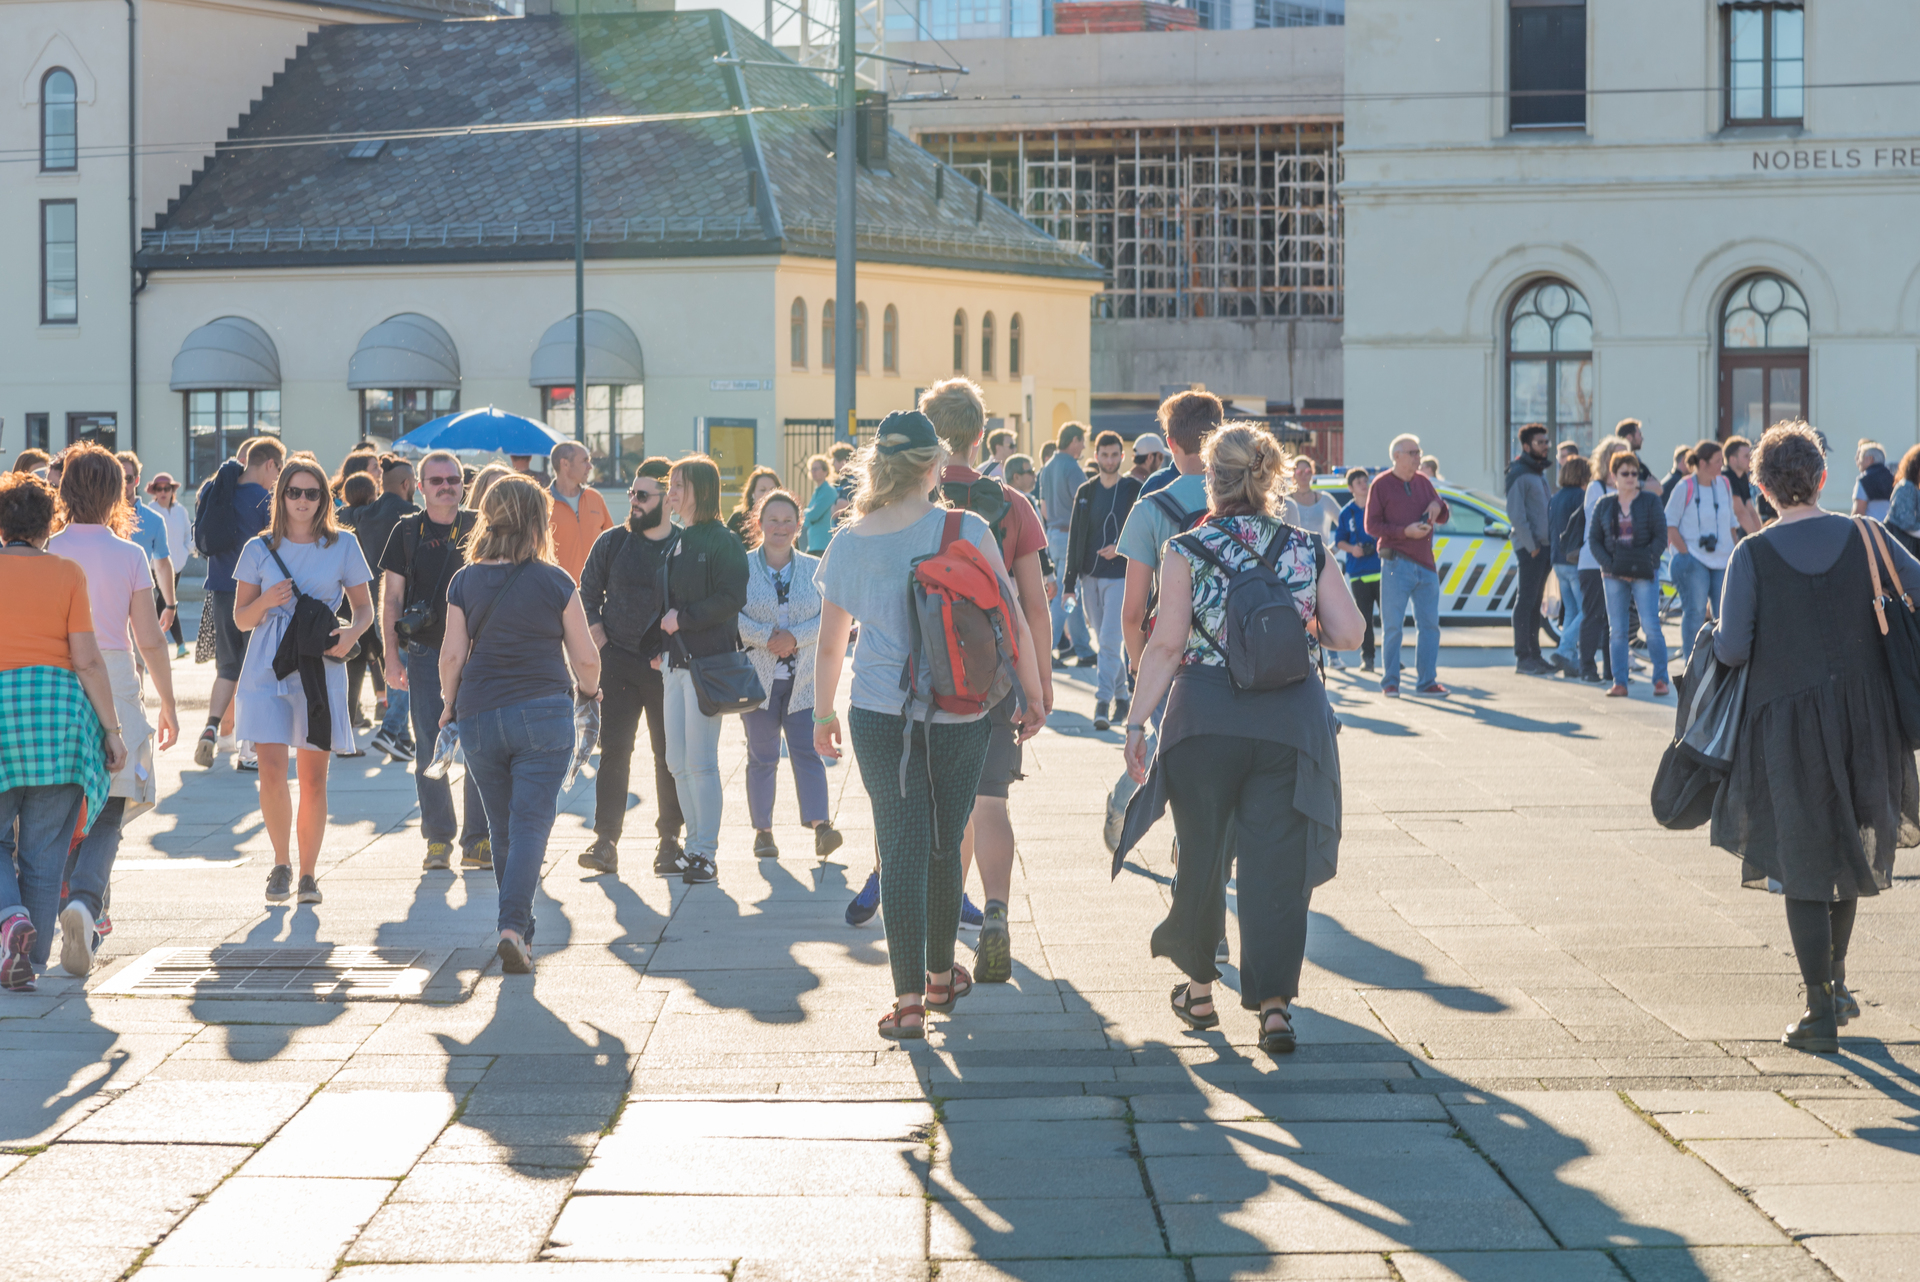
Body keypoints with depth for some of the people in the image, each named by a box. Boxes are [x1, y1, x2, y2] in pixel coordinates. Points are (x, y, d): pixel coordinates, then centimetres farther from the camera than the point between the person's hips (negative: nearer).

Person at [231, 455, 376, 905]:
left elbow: (365, 608, 11)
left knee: (313, 778, 2)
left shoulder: (343, 547, 5)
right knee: (272, 772, -11)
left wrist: (352, 632, -11)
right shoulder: (259, 550, 5)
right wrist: (266, 602, -11)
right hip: (267, 668, 0)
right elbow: (241, 617, 10)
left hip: (321, 670, 0)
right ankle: (281, 862, 10)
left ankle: (308, 873, 15)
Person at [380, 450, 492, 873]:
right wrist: (392, 658, -2)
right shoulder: (407, 531, 5)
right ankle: (438, 841, 10)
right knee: (430, 751, 1)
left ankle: (477, 842, 5)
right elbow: (391, 599, 6)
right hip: (425, 654, 0)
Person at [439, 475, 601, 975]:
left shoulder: (465, 582, 2)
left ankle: (517, 930, 23)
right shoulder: (554, 582, -4)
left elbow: (452, 655, -1)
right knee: (531, 825, -4)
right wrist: (589, 690, 20)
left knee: (504, 831, 15)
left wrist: (450, 704, 15)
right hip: (544, 715, -3)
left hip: (478, 716, 3)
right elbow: (585, 658, -1)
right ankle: (514, 927, -20)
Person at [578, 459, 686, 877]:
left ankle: (670, 840, 13)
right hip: (618, 664, 1)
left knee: (670, 754, 4)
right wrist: (602, 646, 1)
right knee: (614, 749, -2)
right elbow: (587, 596, 11)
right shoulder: (612, 542, 4)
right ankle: (606, 840, -1)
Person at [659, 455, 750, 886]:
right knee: (677, 762, 7)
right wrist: (658, 647, 10)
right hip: (675, 661, 8)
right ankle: (696, 845, 15)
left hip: (707, 663, -8)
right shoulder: (675, 542, 16)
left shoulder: (723, 542, -8)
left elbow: (731, 599, -16)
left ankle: (706, 854, -1)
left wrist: (684, 618, -14)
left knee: (699, 761, -7)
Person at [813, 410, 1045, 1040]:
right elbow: (1012, 620, -5)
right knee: (944, 843, 15)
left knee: (902, 845, 2)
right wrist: (1032, 694, 7)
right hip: (960, 715, -1)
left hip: (879, 712, 1)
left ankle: (908, 999, -6)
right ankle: (941, 976, 31)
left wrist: (824, 715, 22)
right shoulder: (966, 530, -8)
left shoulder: (848, 543, 0)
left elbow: (830, 644, 9)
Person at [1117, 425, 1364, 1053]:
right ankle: (1274, 1002, -3)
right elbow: (1349, 634, -1)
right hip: (1291, 719, 1)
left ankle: (1198, 989, 27)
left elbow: (1166, 644, -8)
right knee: (1277, 861, 3)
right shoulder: (1308, 549, 3)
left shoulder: (1188, 551, -3)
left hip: (1204, 718, -1)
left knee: (1202, 856, 14)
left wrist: (1137, 720, -4)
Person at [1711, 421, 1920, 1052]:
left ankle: (1821, 1012, 5)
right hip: (1865, 715, 3)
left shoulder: (1752, 556, -11)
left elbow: (1732, 650, -14)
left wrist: (1715, 635, 8)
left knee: (1802, 865, 5)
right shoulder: (1865, 538, -4)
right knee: (1847, 848, 23)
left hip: (1788, 722, -3)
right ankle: (1836, 981, 33)